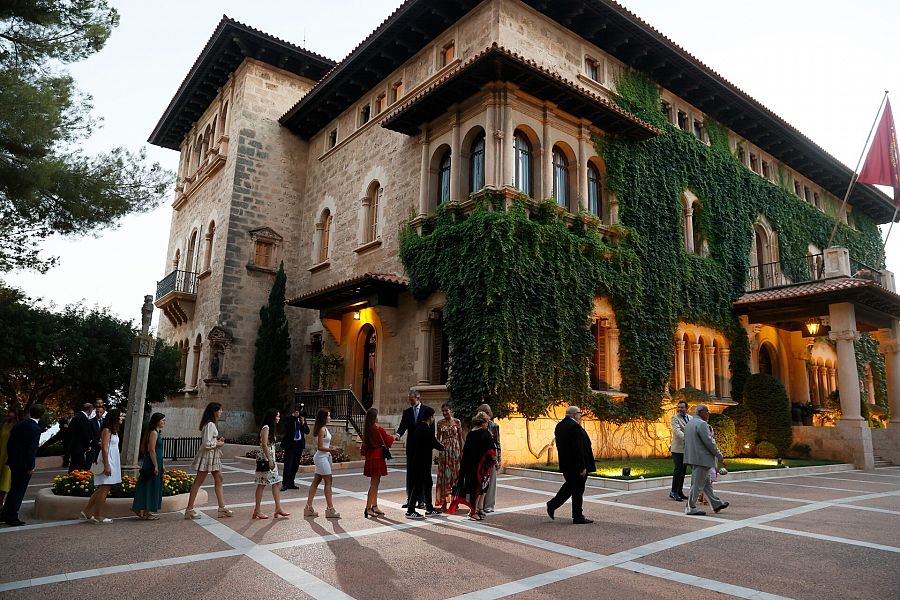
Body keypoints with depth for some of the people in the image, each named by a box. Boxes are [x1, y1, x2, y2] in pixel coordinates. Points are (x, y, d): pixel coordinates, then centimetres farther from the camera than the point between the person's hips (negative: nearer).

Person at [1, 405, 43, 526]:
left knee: (14, 489, 20)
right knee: (19, 490, 2)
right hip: (24, 465, -7)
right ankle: (12, 517, 7)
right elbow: (32, 449, -20)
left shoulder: (18, 425, 5)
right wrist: (31, 466, -13)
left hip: (14, 462, 7)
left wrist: (11, 458, 19)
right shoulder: (35, 429, -18)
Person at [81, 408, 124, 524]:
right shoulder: (106, 430, -13)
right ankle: (98, 517, 1)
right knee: (104, 489, -5)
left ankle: (86, 511, 20)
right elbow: (104, 448, -18)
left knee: (101, 489, 13)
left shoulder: (114, 431, 15)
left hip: (113, 462, 10)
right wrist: (106, 465, -22)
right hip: (107, 462, -10)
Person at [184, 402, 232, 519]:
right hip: (207, 455, -10)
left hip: (214, 455, 10)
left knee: (219, 479, 9)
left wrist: (218, 440, 5)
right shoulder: (209, 425, -18)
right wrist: (219, 444, -10)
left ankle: (222, 508, 12)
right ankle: (189, 509, 7)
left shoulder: (213, 424, 13)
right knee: (198, 481, -2)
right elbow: (207, 444, -23)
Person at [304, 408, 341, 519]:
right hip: (322, 457, -10)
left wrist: (331, 448, 6)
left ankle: (308, 508, 16)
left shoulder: (324, 429, 12)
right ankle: (330, 509, 0)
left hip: (324, 457, 10)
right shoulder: (322, 430, -17)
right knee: (328, 482, -5)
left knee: (316, 482, 11)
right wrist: (332, 450, -17)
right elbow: (320, 447, -19)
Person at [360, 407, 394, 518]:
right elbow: (388, 441, -5)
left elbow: (364, 444, 11)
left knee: (375, 483, 17)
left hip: (370, 458, 8)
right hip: (377, 458, -8)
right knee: (374, 483, -4)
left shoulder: (366, 429, 5)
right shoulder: (379, 429, -16)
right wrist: (393, 437, 15)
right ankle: (368, 508, -5)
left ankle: (374, 506, 24)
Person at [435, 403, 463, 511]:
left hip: (455, 450, -1)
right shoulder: (440, 423, 4)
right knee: (444, 475, 0)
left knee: (455, 474, 2)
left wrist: (461, 452, 0)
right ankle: (444, 502, 5)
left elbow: (460, 438, 4)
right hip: (444, 450, 1)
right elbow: (438, 438, 9)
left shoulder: (457, 422, 1)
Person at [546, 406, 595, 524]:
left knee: (570, 486, 22)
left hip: (565, 464, 9)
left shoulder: (559, 425, 8)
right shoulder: (575, 427, -21)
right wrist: (583, 467, -20)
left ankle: (553, 504, 19)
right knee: (578, 489, 2)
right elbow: (578, 448, -23)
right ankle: (578, 517, 11)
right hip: (576, 464, -9)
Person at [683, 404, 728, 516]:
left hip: (693, 458, 10)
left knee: (706, 482, 17)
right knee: (698, 484, -3)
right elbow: (709, 442, -18)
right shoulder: (702, 424, -16)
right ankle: (690, 508, 2)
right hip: (701, 459, -10)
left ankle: (716, 504, 27)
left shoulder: (689, 423, 15)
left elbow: (685, 441, 19)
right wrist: (720, 456, -9)